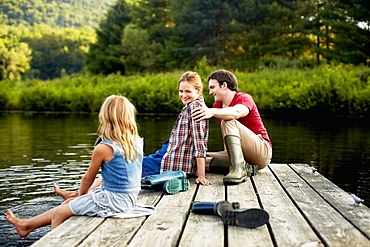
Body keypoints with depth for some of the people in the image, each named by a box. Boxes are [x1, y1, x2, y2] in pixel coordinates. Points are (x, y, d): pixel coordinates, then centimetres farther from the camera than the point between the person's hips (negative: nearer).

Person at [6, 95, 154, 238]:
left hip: (111, 200, -8)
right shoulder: (138, 142, 1)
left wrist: (81, 193, 18)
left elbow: (88, 178, -5)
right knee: (68, 204, 21)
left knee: (59, 213, 6)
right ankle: (27, 225, 34)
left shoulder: (103, 148, -20)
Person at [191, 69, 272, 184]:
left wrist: (212, 111, -52)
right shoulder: (217, 105, 13)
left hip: (263, 151, -7)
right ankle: (245, 167, -15)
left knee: (228, 121, -28)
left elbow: (236, 112, -36)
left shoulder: (244, 98, -10)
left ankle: (239, 170, -39)